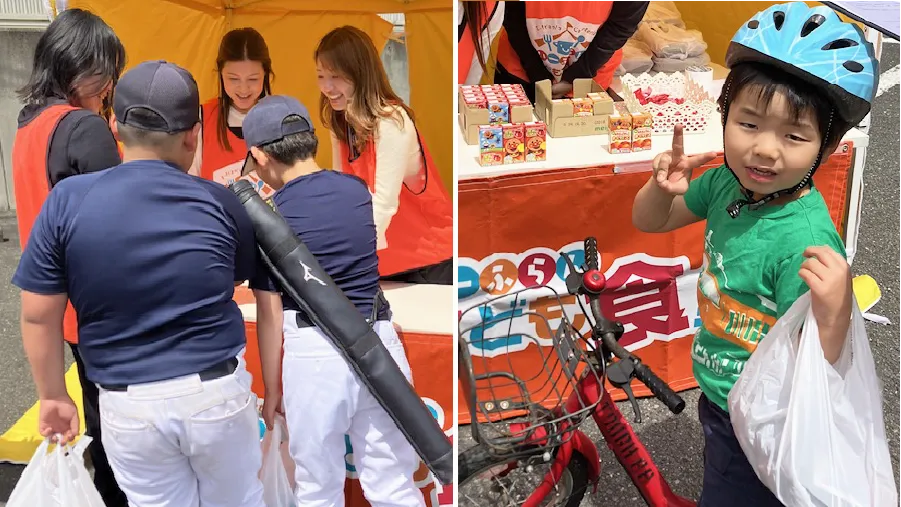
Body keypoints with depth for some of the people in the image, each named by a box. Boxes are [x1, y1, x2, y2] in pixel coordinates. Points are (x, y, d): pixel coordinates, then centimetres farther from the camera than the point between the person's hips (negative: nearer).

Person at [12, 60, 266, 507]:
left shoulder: (67, 201, -9)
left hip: (128, 405, 0)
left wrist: (53, 396, 10)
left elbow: (38, 316, -4)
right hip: (218, 394, 0)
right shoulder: (218, 202, -7)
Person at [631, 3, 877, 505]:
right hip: (720, 401, 7)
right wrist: (664, 185, -17)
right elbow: (650, 221, 3)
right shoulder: (728, 182, -13)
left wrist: (834, 320, -47)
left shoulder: (805, 241, -32)